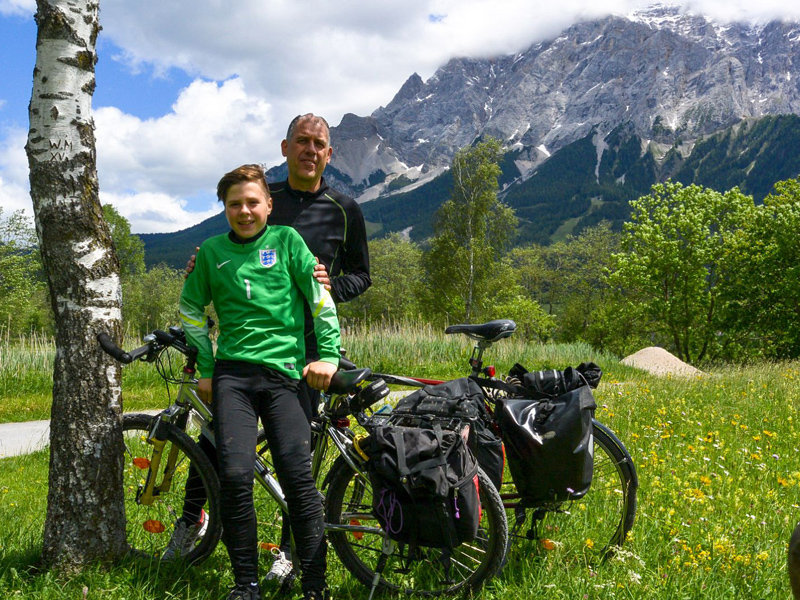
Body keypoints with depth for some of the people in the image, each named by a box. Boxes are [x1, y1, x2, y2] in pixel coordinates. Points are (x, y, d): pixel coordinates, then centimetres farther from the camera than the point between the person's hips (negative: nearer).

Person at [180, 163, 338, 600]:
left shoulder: (286, 240, 9)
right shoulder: (212, 251, 14)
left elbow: (321, 298, 6)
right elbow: (192, 310, 22)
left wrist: (328, 355, 0)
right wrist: (204, 369, 16)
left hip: (284, 371, -1)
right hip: (232, 372, 2)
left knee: (298, 477, -13)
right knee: (234, 475, -14)